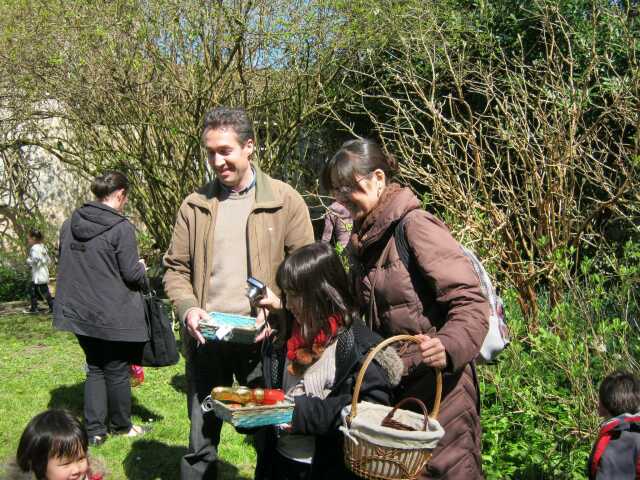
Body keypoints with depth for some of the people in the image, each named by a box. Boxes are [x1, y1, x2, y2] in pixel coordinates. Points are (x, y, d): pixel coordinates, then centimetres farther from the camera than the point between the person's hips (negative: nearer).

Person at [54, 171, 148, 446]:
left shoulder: (69, 225, 4)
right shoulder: (121, 228, -17)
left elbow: (64, 265, 13)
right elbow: (132, 274, -15)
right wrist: (142, 269, 6)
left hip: (79, 312, 6)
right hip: (114, 317, -6)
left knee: (95, 368, 17)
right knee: (117, 372, 10)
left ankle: (94, 430, 17)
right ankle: (121, 426, 27)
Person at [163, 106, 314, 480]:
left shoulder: (285, 200, -2)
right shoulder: (195, 205, 6)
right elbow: (176, 268, 9)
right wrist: (187, 307, -9)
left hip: (261, 338, -2)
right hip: (206, 338, 2)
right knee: (201, 442, 11)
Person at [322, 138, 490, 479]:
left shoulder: (415, 225, -15)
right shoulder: (363, 239, 11)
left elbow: (470, 301, -19)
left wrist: (448, 346, -37)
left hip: (434, 385, -8)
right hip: (392, 386, 8)